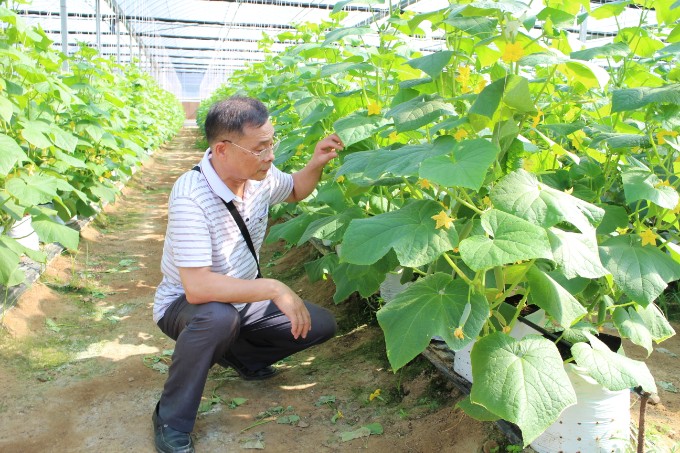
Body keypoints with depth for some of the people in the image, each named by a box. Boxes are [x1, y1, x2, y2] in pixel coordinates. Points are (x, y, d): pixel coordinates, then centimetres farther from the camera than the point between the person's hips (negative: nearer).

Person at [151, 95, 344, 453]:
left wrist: (316, 164, -10)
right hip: (187, 306, -6)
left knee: (321, 325, -2)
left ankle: (238, 354, 20)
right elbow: (197, 287, -40)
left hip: (240, 300, 7)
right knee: (219, 316, -40)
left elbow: (296, 191, 12)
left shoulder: (260, 176, -12)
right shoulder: (191, 197, -34)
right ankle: (171, 421, -15)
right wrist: (274, 289, -37)